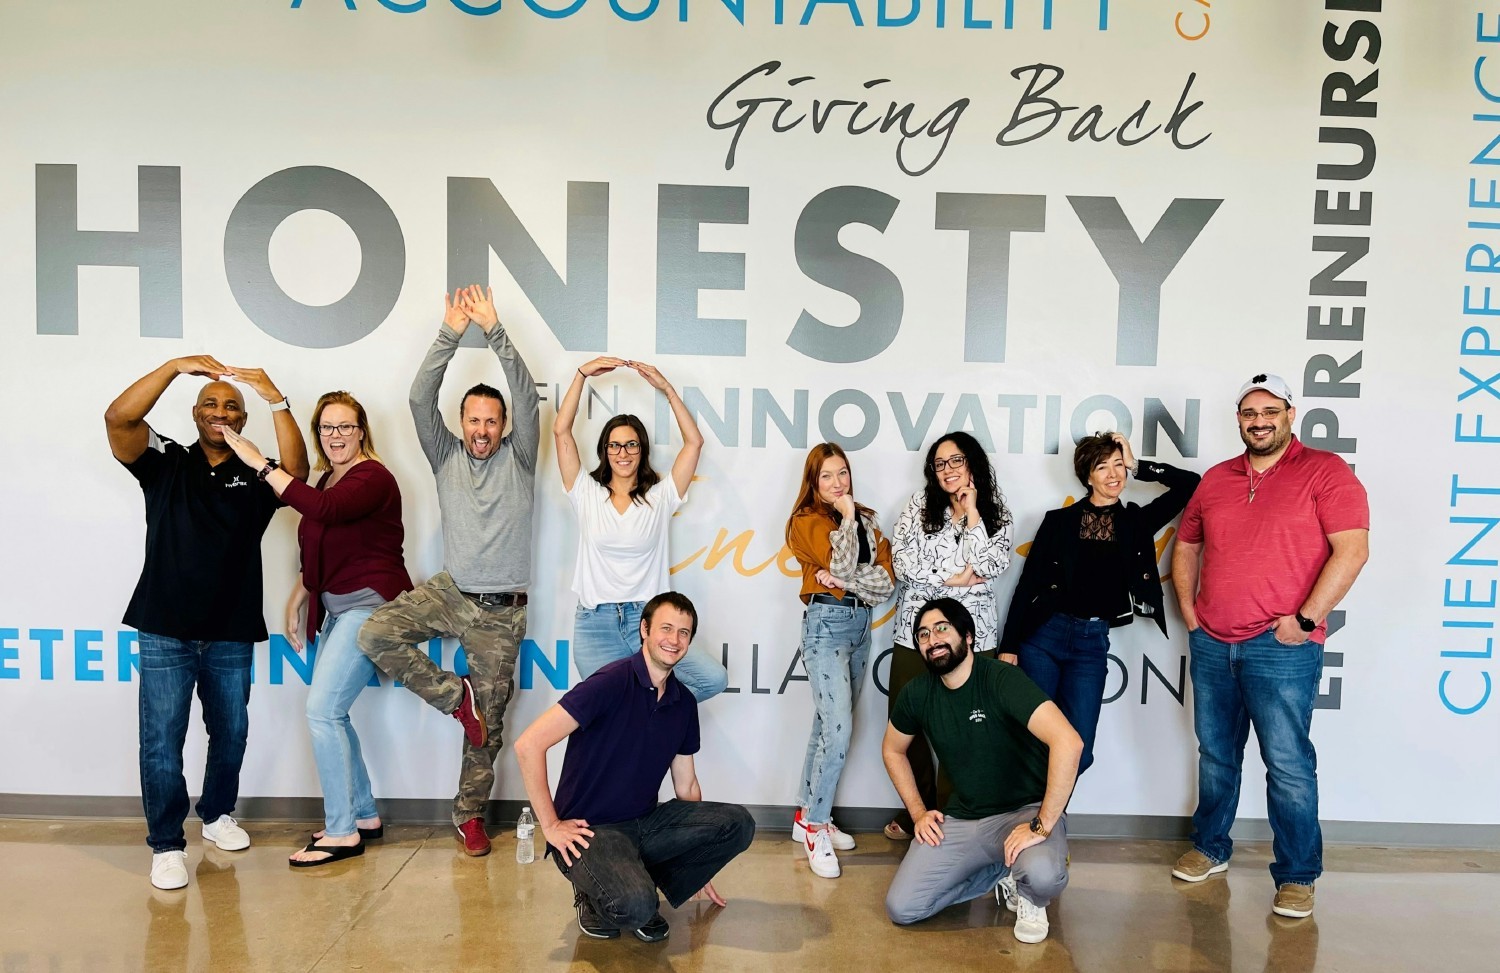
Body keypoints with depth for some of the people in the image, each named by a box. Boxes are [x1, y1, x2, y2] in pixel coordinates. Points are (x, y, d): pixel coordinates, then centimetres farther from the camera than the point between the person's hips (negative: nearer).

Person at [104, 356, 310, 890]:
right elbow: (118, 418, -12)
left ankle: (218, 814, 36)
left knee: (231, 732, 14)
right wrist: (174, 367, -21)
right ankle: (167, 845, 12)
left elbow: (296, 470, -18)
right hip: (165, 631, -2)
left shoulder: (256, 476, 4)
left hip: (231, 635, 2)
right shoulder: (165, 463, 3)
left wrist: (276, 399, -27)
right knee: (162, 742, -2)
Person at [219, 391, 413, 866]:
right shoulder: (326, 480, 13)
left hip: (369, 605, -9)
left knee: (322, 709, -12)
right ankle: (365, 816, 25)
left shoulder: (373, 477, -14)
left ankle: (342, 833, -1)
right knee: (331, 712, 11)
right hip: (337, 607, 9)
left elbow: (324, 509, -33)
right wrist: (297, 600, 19)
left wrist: (260, 463, -28)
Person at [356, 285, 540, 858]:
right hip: (449, 592, 2)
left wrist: (493, 331, -19)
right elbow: (421, 400, -7)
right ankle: (456, 695, -4)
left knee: (488, 724, 5)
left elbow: (526, 396, -12)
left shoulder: (518, 459, 2)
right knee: (376, 635, -23)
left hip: (502, 612, -2)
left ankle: (470, 813, 25)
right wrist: (450, 336, -17)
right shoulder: (446, 457, 6)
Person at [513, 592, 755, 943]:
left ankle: (642, 881, 3)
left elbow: (686, 786, 16)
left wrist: (698, 864, 19)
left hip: (645, 824, 7)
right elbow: (528, 744, -22)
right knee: (633, 906, -34)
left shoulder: (684, 702, 6)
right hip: (590, 830, -7)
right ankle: (595, 894, 1)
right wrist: (551, 826, -16)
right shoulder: (612, 682, -17)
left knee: (738, 824, -14)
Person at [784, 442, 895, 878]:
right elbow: (842, 566, -21)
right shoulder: (807, 520, -5)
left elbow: (886, 581, 1)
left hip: (861, 622, 6)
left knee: (827, 725, 12)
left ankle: (807, 815, 23)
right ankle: (815, 828, 1)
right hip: (826, 623, -6)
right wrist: (846, 517, -11)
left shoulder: (866, 519, 11)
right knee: (839, 731, -14)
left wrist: (843, 580, -15)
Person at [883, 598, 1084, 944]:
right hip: (962, 818, 5)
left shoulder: (1001, 679, -20)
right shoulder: (917, 693, -3)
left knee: (1041, 875, -37)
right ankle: (1000, 873, 15)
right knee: (900, 909, -8)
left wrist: (1041, 826, -30)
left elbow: (1068, 742, -32)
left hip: (1024, 810, -5)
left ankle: (1030, 900, 3)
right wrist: (918, 812, 6)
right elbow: (893, 751, 17)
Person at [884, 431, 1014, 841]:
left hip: (971, 634, -1)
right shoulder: (918, 505, 5)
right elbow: (902, 563, -5)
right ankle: (918, 810, 27)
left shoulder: (995, 515, 6)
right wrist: (954, 580, -9)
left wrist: (971, 510, -7)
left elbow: (989, 566, -11)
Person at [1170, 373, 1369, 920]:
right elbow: (1186, 546, 21)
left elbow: (1352, 550, -13)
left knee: (1288, 762, -1)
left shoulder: (1325, 472, -5)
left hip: (1281, 648, -5)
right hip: (1211, 645, 5)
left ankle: (1297, 876, 14)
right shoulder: (1215, 480, 12)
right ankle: (1210, 848, 31)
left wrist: (1306, 619, -16)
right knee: (1216, 754, 16)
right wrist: (1188, 609, 10)